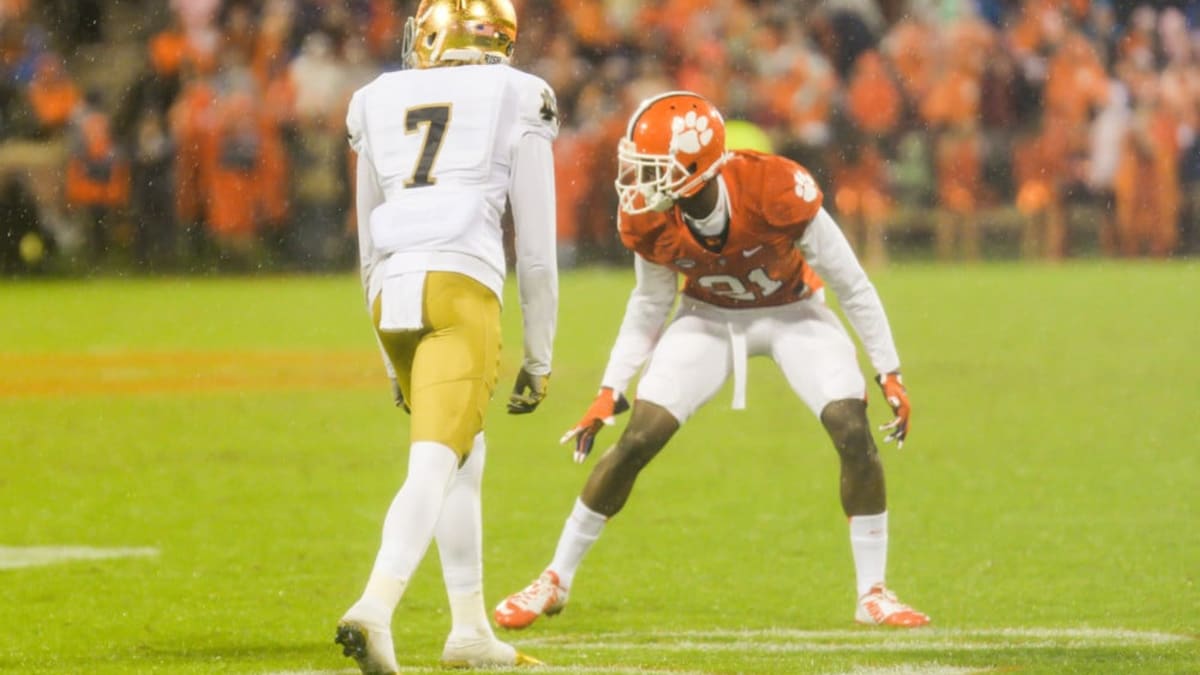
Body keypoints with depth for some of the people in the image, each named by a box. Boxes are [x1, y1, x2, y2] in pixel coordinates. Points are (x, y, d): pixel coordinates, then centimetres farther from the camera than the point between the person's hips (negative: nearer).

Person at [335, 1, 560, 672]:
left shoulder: (379, 104, 21)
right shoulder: (517, 104, 10)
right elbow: (536, 248, 9)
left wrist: (395, 361, 31)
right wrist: (539, 358, 16)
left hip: (393, 292, 5)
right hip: (463, 287, -5)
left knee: (467, 458, 22)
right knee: (434, 467, -11)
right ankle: (374, 612, -30)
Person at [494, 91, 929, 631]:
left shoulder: (777, 192, -35)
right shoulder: (649, 221, -23)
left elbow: (851, 286, -21)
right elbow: (649, 305, -1)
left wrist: (889, 374, -17)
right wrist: (610, 391, -5)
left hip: (791, 313, -2)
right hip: (710, 317, 2)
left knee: (855, 435, -19)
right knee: (637, 442, -9)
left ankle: (873, 596, -6)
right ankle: (555, 581, 6)